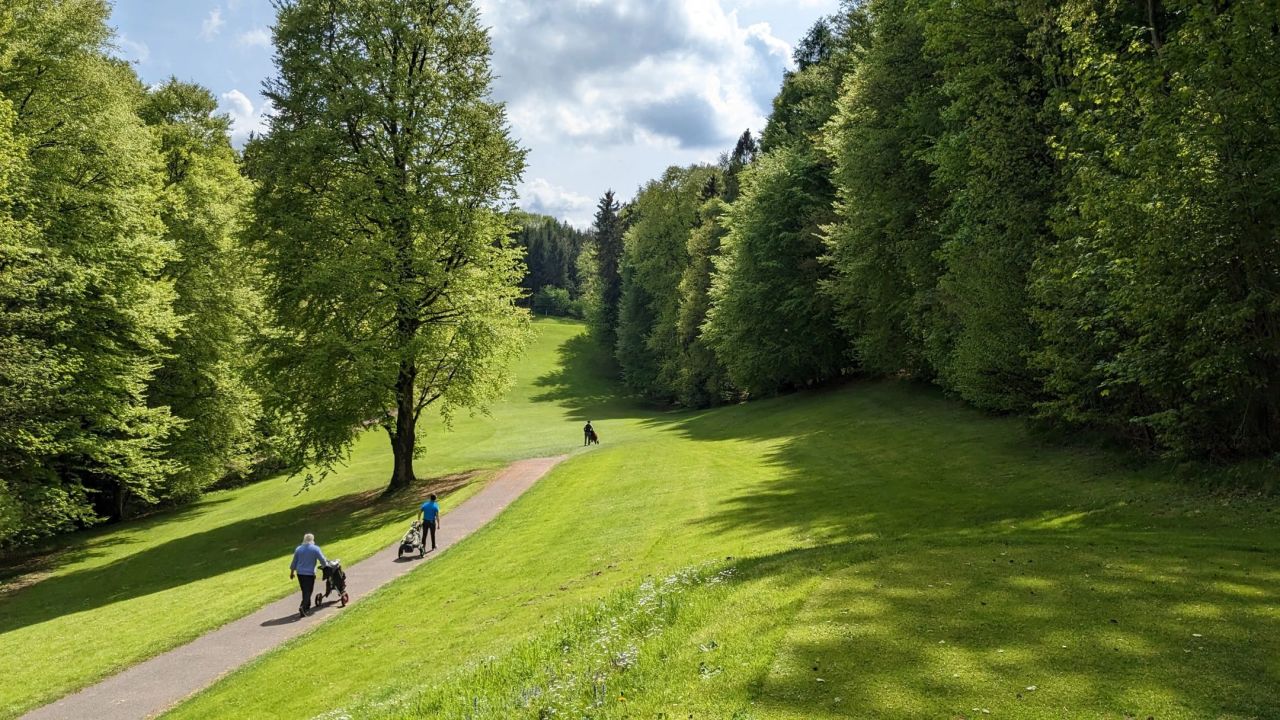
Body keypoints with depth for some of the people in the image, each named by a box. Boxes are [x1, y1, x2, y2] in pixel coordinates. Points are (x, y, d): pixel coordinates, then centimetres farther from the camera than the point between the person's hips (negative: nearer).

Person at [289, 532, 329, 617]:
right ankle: (303, 607, -21)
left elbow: (294, 562, 12)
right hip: (310, 573, -5)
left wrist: (292, 572, 22)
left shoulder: (298, 549, 6)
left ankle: (307, 608, 24)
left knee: (305, 591, 16)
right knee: (308, 591, -2)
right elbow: (322, 560, -5)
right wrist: (326, 563, 16)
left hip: (300, 573, 5)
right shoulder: (315, 548, -7)